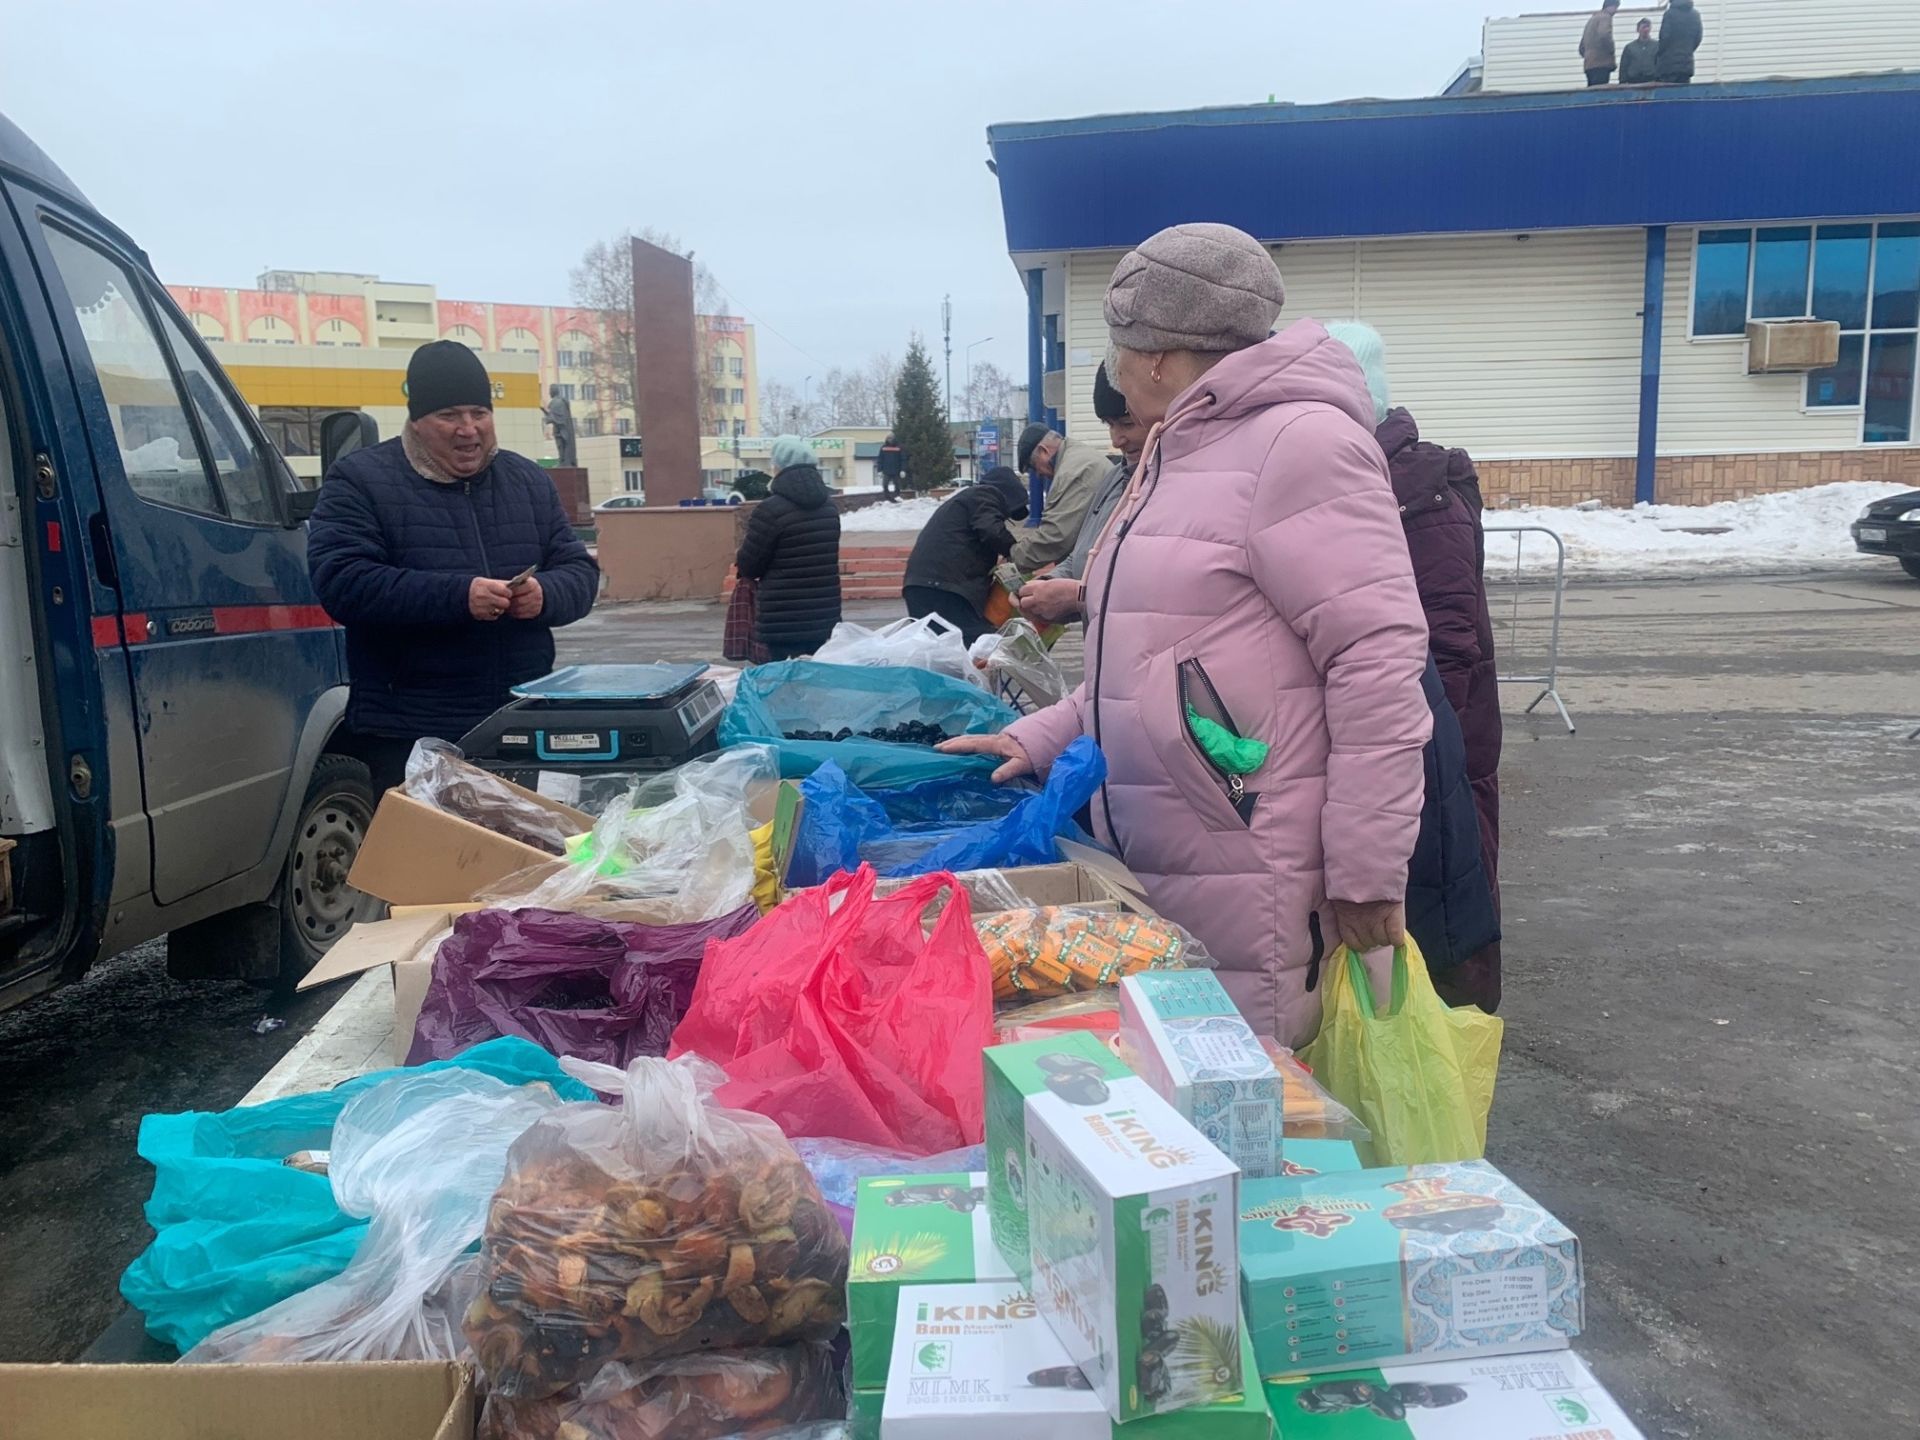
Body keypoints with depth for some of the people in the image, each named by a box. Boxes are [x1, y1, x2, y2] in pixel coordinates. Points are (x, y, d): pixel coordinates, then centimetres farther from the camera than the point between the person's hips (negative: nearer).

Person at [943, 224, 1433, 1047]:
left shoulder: (1298, 441, -12)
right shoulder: (1174, 461, 18)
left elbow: (1378, 656, -17)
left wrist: (1366, 871, -18)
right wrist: (1038, 739, 11)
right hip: (1155, 886, 9)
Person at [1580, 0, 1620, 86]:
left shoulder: (1592, 18, 26)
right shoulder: (1605, 17, -1)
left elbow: (1582, 46, 25)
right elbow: (1604, 35, -21)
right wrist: (1611, 50, -8)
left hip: (1589, 65, 9)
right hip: (1601, 64, -9)